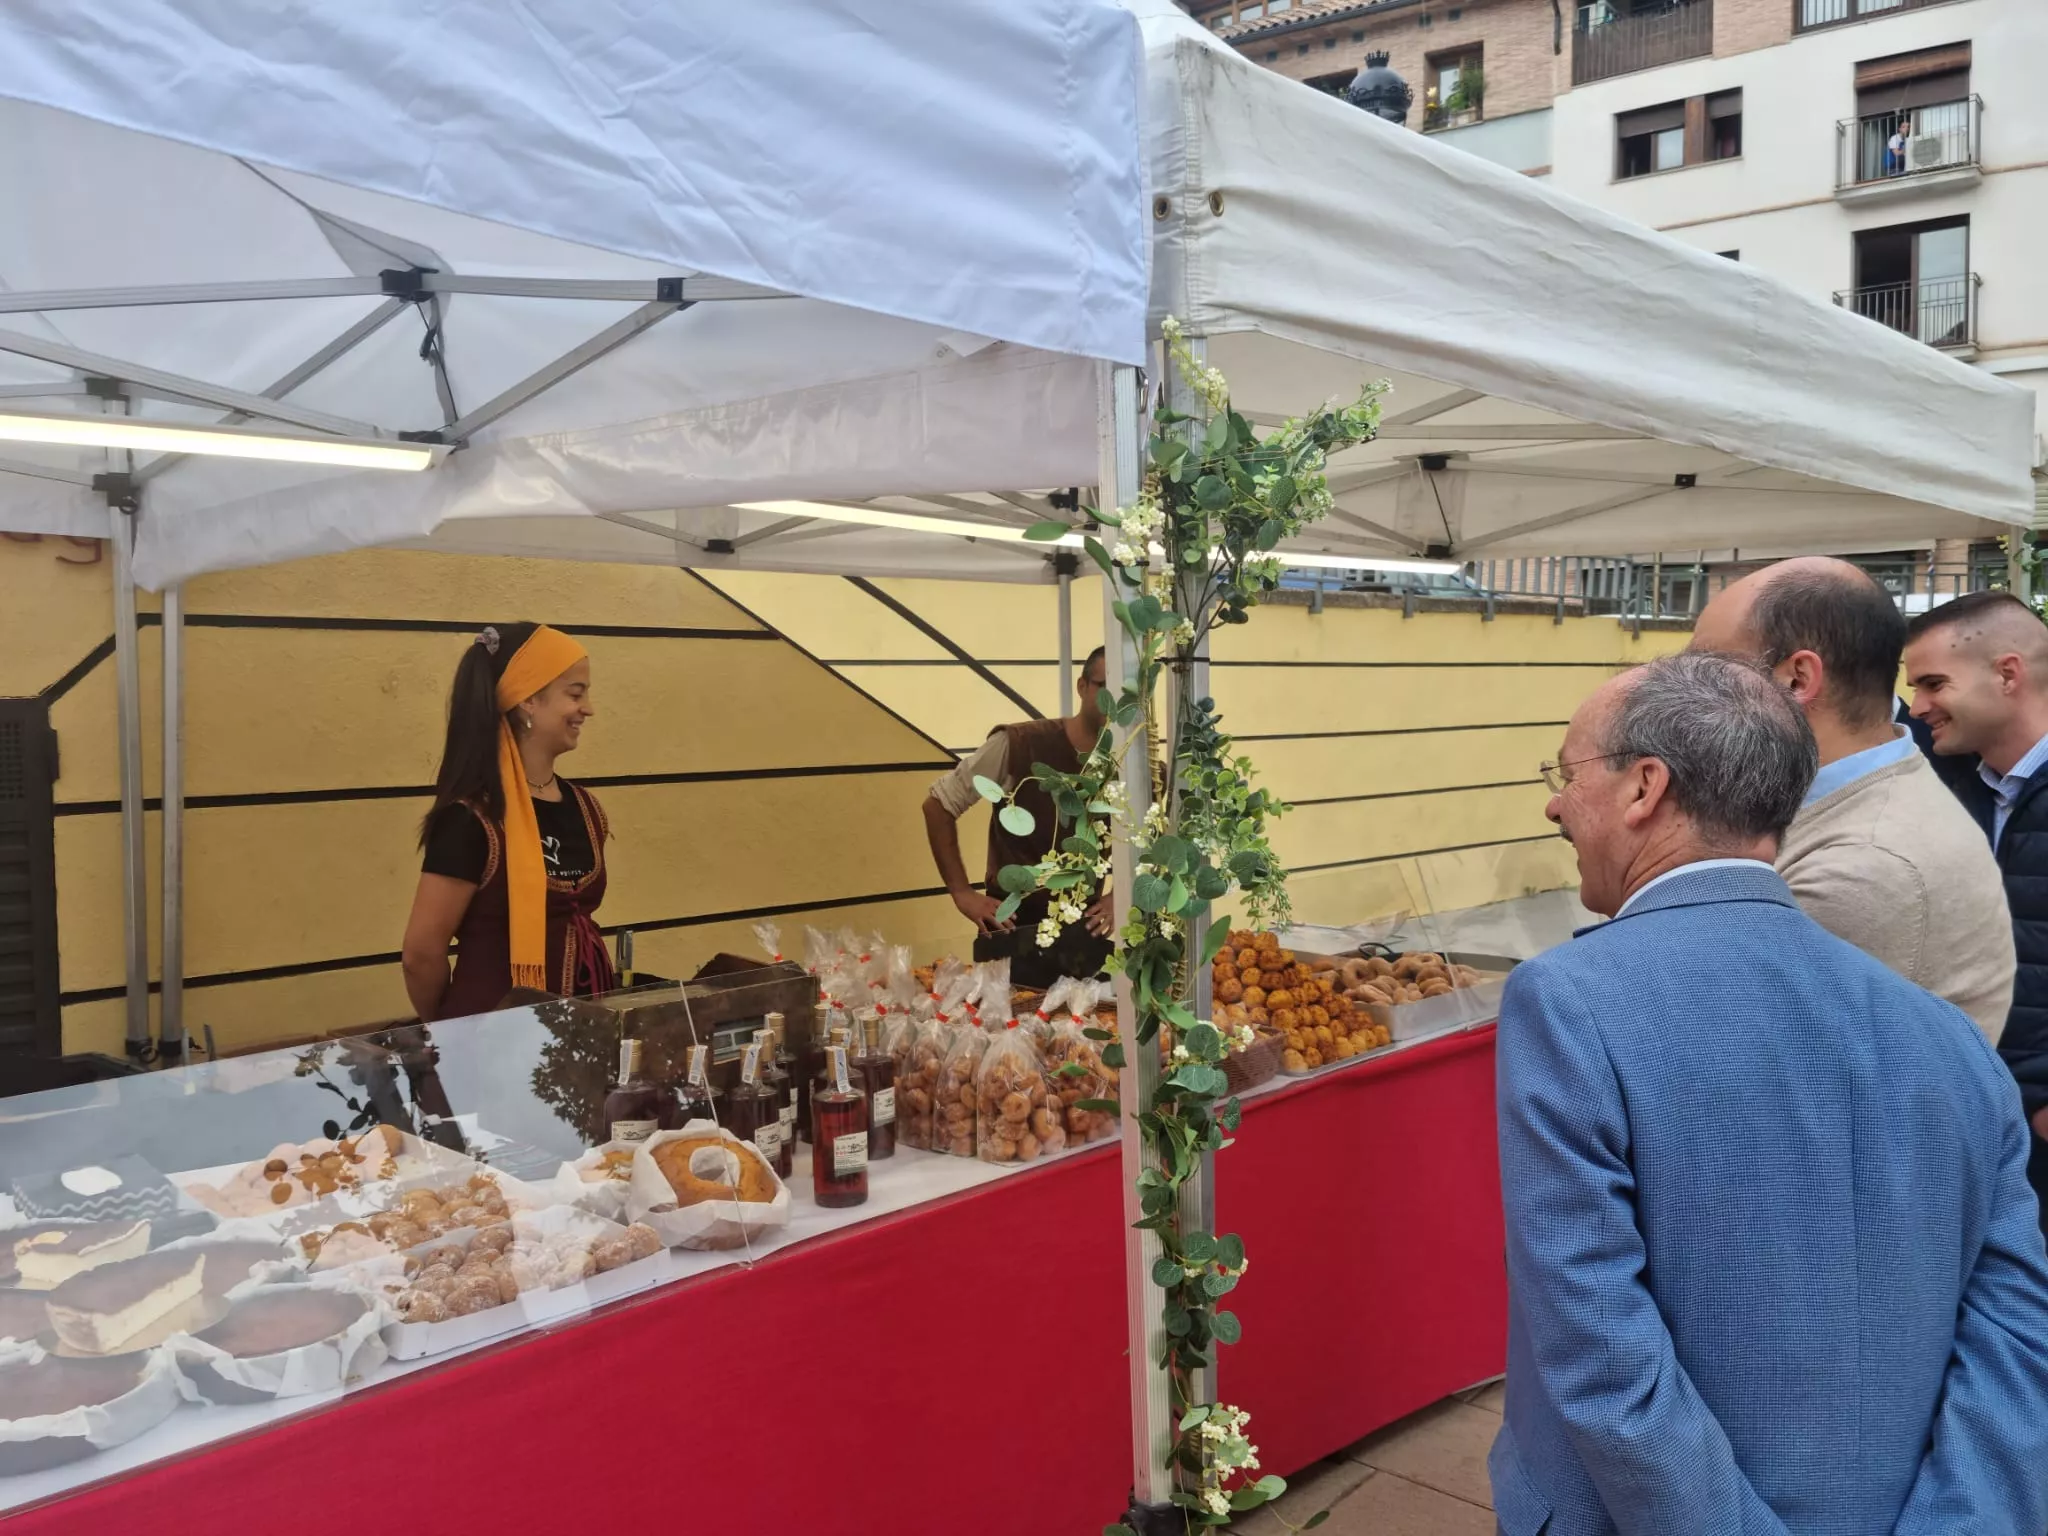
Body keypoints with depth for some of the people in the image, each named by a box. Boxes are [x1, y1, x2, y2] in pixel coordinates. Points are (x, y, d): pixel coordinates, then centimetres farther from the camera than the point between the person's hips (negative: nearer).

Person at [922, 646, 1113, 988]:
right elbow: (938, 804, -6)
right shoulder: (1018, 745, -13)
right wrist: (962, 894, -11)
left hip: (1084, 928, 3)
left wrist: (1116, 899, -6)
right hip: (1013, 923, -3)